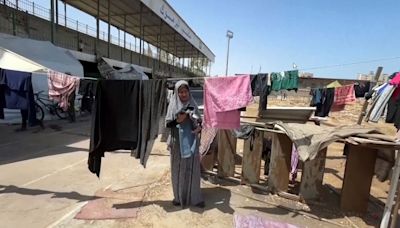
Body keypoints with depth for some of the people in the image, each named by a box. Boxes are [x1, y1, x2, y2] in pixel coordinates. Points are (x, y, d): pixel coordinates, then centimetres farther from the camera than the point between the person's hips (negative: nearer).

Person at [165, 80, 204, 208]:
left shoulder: (193, 105, 2)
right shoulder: (173, 105, -2)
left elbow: (199, 122, 5)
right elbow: (167, 123, -3)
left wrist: (199, 127, -17)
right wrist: (177, 120, -22)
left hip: (191, 142, 1)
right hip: (177, 143, -1)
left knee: (193, 169, 8)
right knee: (178, 169, 10)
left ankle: (195, 197, 23)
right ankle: (178, 196, 28)